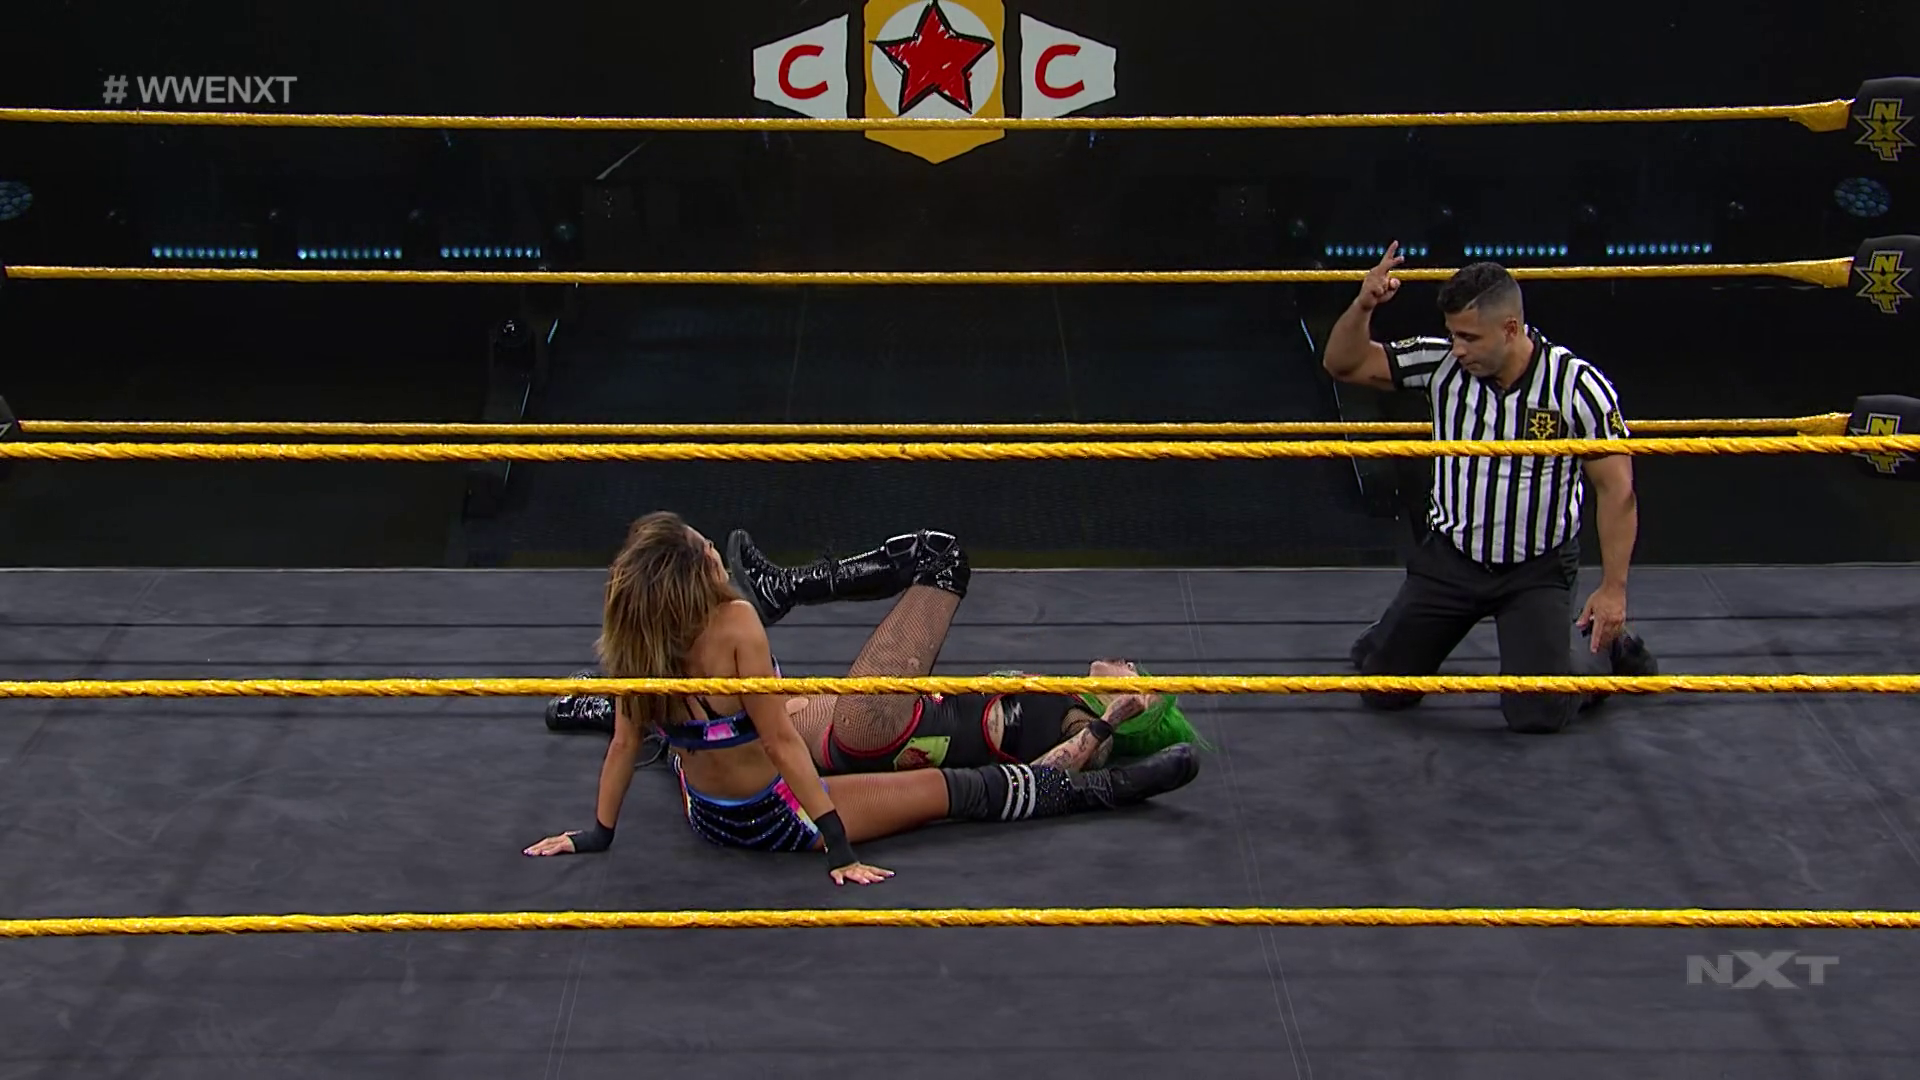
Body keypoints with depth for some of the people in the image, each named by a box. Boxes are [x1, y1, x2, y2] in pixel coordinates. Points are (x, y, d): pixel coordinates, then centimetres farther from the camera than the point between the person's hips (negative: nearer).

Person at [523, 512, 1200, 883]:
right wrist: (837, 845, -20)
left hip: (704, 814, 6)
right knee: (954, 790, 5)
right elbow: (781, 741, -26)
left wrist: (599, 831, 10)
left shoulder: (634, 642, -13)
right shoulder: (735, 625, -31)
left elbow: (625, 741, -3)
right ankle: (1097, 789, 16)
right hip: (771, 821, -6)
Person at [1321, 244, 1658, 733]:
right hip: (1449, 558, 3)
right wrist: (1363, 306, -26)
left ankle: (1607, 649, 21)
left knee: (1537, 713, -10)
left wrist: (1613, 589, -13)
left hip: (1537, 569, -3)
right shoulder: (1442, 363, -12)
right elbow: (1344, 364, -6)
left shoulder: (1577, 386, -18)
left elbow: (1616, 488, -11)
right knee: (1381, 689, 4)